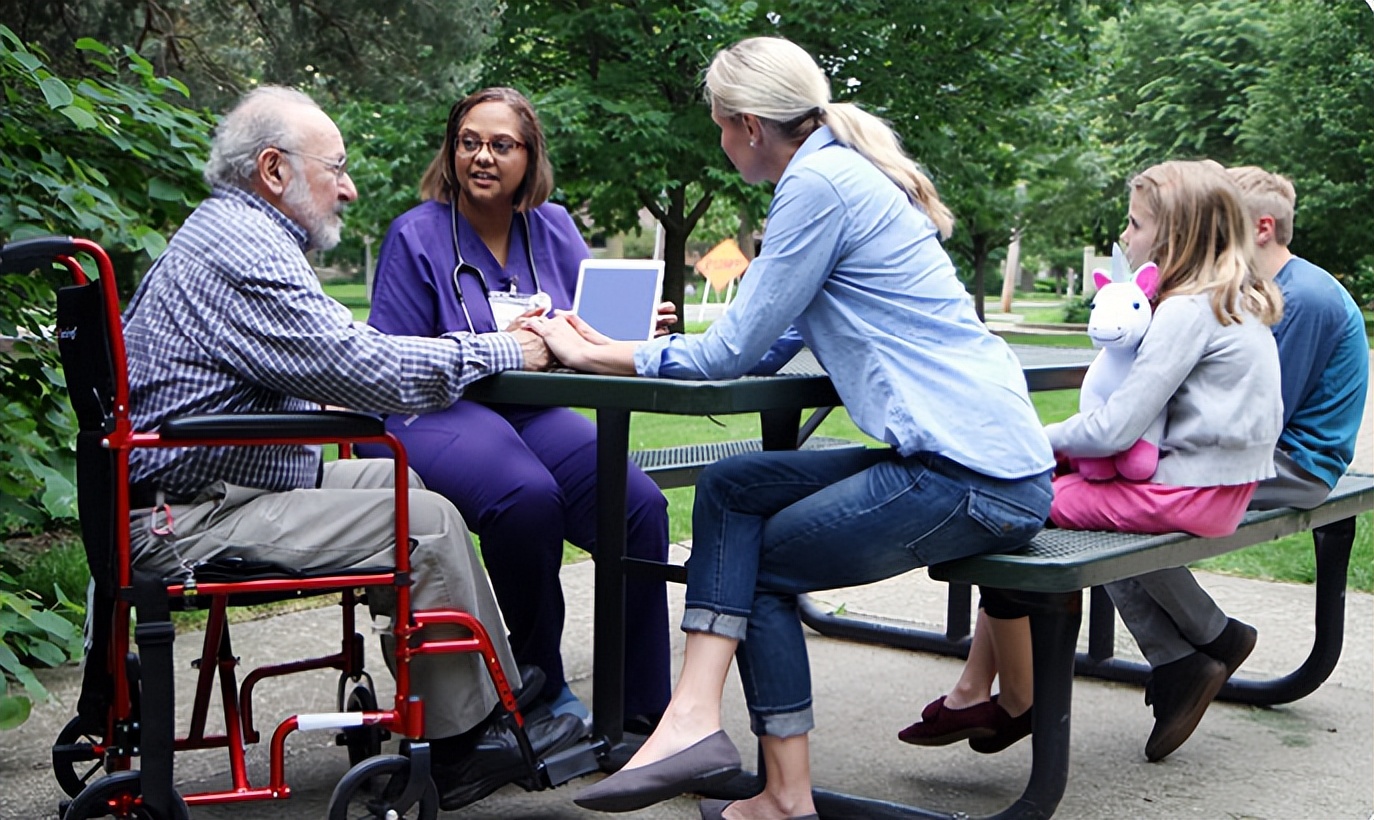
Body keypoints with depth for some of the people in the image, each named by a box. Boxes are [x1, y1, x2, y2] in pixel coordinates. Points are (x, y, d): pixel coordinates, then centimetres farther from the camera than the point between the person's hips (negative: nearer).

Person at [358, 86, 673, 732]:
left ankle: (643, 709, -11)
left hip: (532, 412, 5)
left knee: (640, 506, -22)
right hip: (435, 413, -5)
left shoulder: (553, 229, 15)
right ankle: (541, 690, -14)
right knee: (527, 496, -36)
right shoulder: (417, 235, 0)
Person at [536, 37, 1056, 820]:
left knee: (755, 565, 7)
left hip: (975, 480, -9)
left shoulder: (818, 183, -11)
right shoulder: (849, 171, 19)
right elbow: (769, 348, 20)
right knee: (729, 487, 8)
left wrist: (591, 356, 4)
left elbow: (736, 351, -8)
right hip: (989, 456, 9)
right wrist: (615, 349, 19)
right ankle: (695, 719, 0)